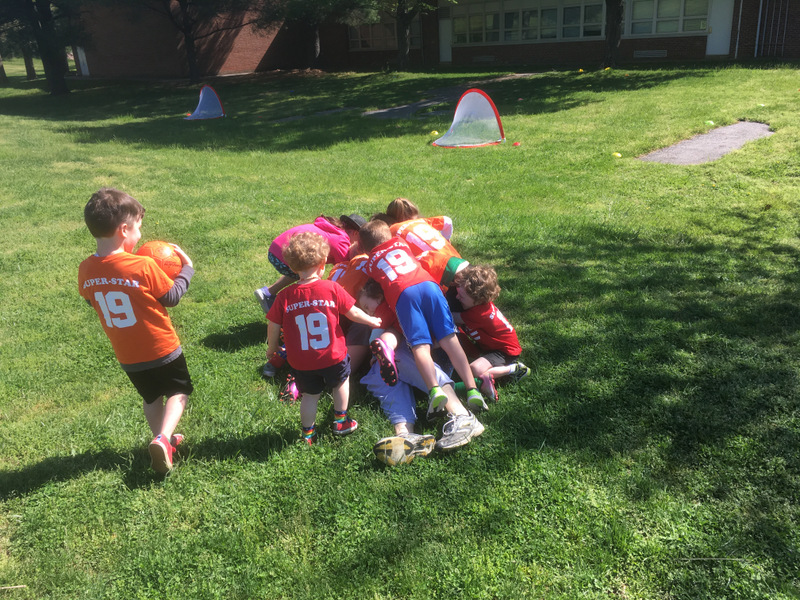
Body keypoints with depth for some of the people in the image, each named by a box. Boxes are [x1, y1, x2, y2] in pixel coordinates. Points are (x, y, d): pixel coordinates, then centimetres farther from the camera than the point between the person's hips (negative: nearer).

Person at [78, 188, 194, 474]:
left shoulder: (86, 270, -11)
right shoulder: (143, 266, -25)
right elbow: (171, 297, -11)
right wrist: (186, 269, 2)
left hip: (127, 356, 5)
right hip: (162, 349, -5)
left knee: (151, 397, 25)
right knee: (179, 390, 16)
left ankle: (164, 441, 35)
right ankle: (163, 438, -4)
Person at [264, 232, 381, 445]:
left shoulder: (284, 296, -10)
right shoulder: (332, 288, -13)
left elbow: (273, 326, -4)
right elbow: (353, 313, -4)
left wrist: (272, 348, 14)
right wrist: (372, 321, 15)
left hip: (300, 361, 1)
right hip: (332, 356, -1)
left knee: (310, 395, 20)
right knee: (341, 381, 27)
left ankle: (308, 434, 28)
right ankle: (340, 422, 36)